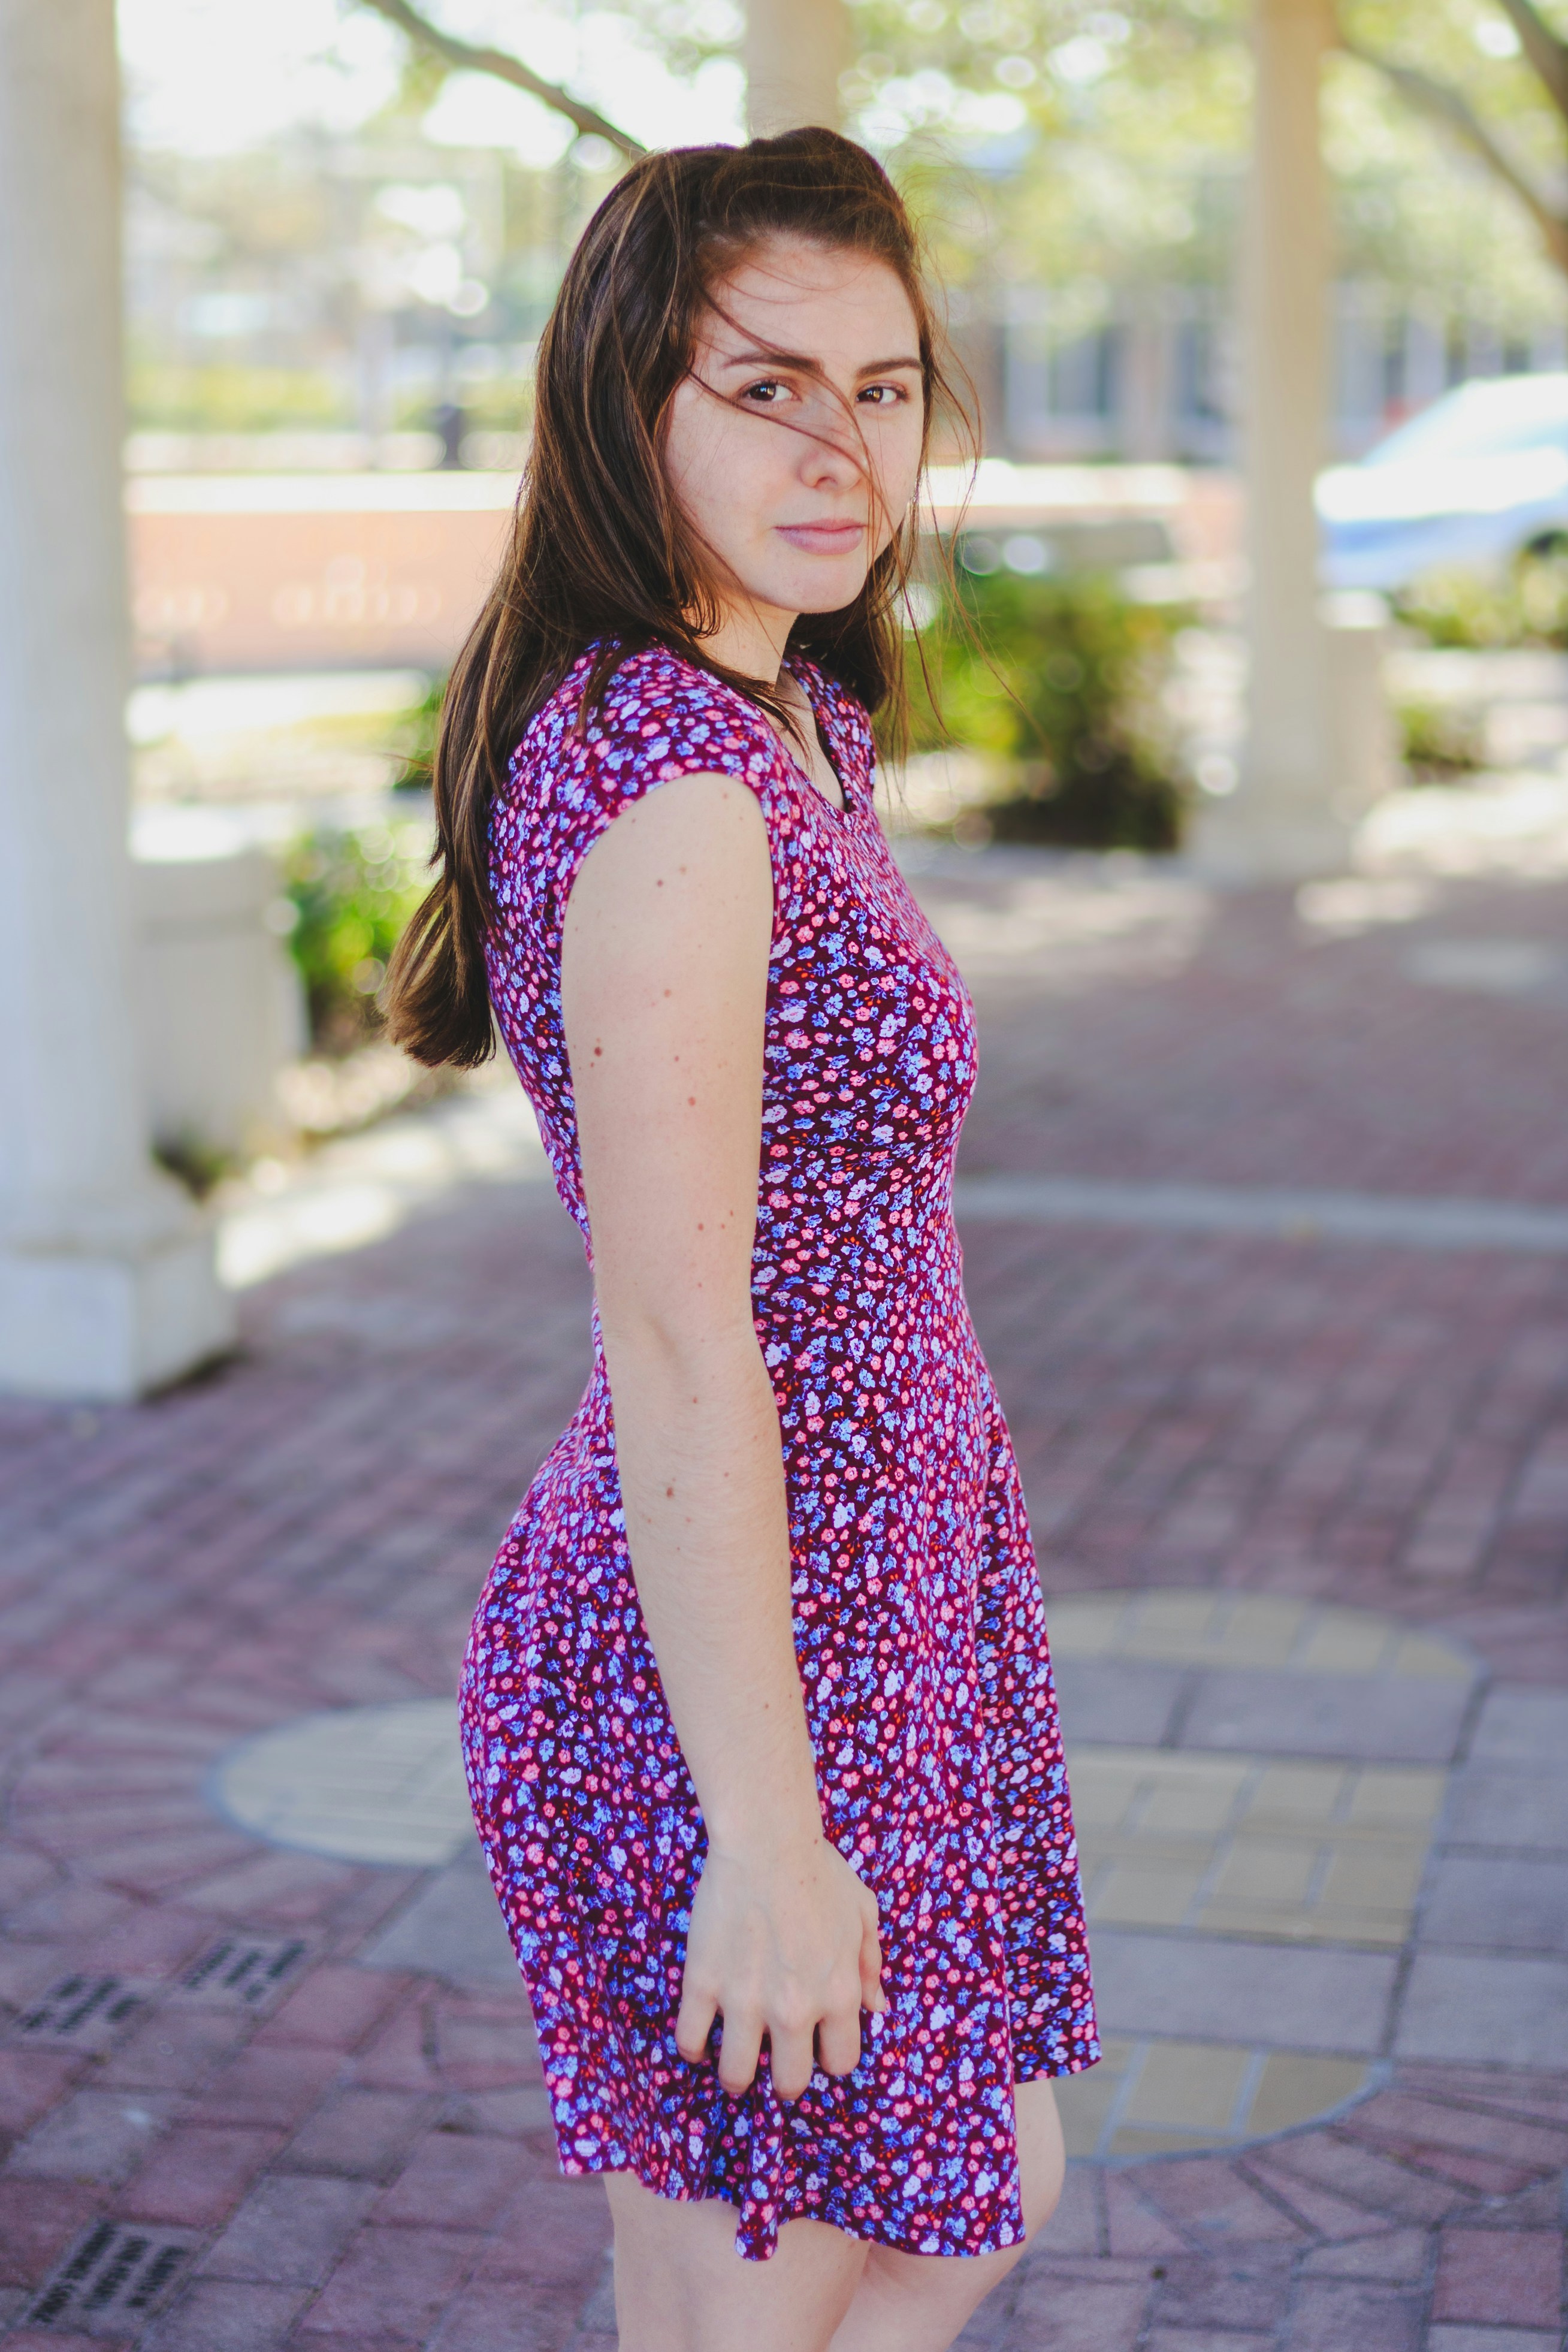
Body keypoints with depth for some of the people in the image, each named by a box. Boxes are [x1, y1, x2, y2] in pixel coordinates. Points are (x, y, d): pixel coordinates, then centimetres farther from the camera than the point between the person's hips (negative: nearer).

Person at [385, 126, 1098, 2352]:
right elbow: (679, 1351, -25)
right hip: (747, 1662, -10)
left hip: (876, 1604, 10)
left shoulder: (785, 724, 8)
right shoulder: (668, 772, -23)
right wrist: (766, 1831, -22)